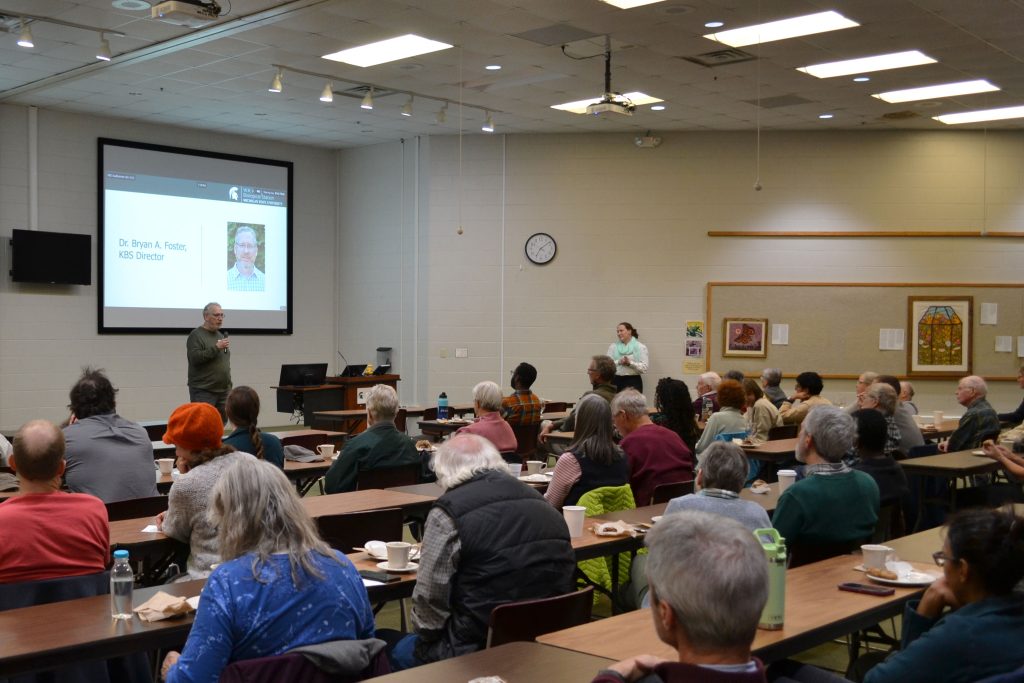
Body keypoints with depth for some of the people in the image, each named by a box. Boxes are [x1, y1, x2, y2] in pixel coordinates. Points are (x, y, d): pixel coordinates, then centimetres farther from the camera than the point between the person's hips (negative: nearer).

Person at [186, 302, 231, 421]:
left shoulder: (221, 335, 18)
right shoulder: (196, 335, -5)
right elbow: (195, 358, -18)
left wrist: (229, 385, 18)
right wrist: (216, 348, -22)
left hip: (223, 390, 7)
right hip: (203, 390, -7)